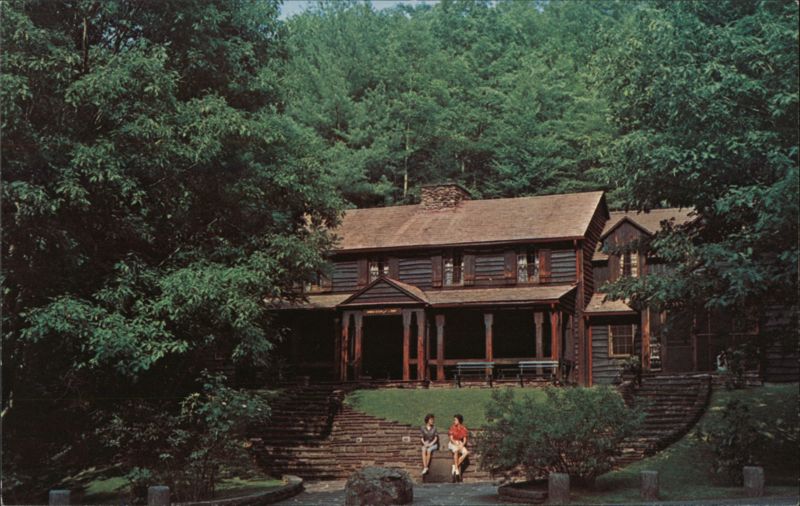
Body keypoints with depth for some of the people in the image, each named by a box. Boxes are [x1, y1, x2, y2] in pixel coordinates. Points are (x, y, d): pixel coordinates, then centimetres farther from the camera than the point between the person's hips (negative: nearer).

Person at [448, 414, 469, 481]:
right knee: (456, 450, -37)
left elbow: (464, 440, 3)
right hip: (452, 444, -3)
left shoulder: (463, 429, 2)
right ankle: (457, 469, -34)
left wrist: (462, 445, -16)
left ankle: (455, 467, -25)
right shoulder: (452, 427, -4)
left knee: (466, 452, -28)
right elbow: (451, 439, -8)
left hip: (460, 444, 3)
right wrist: (457, 444, -21)